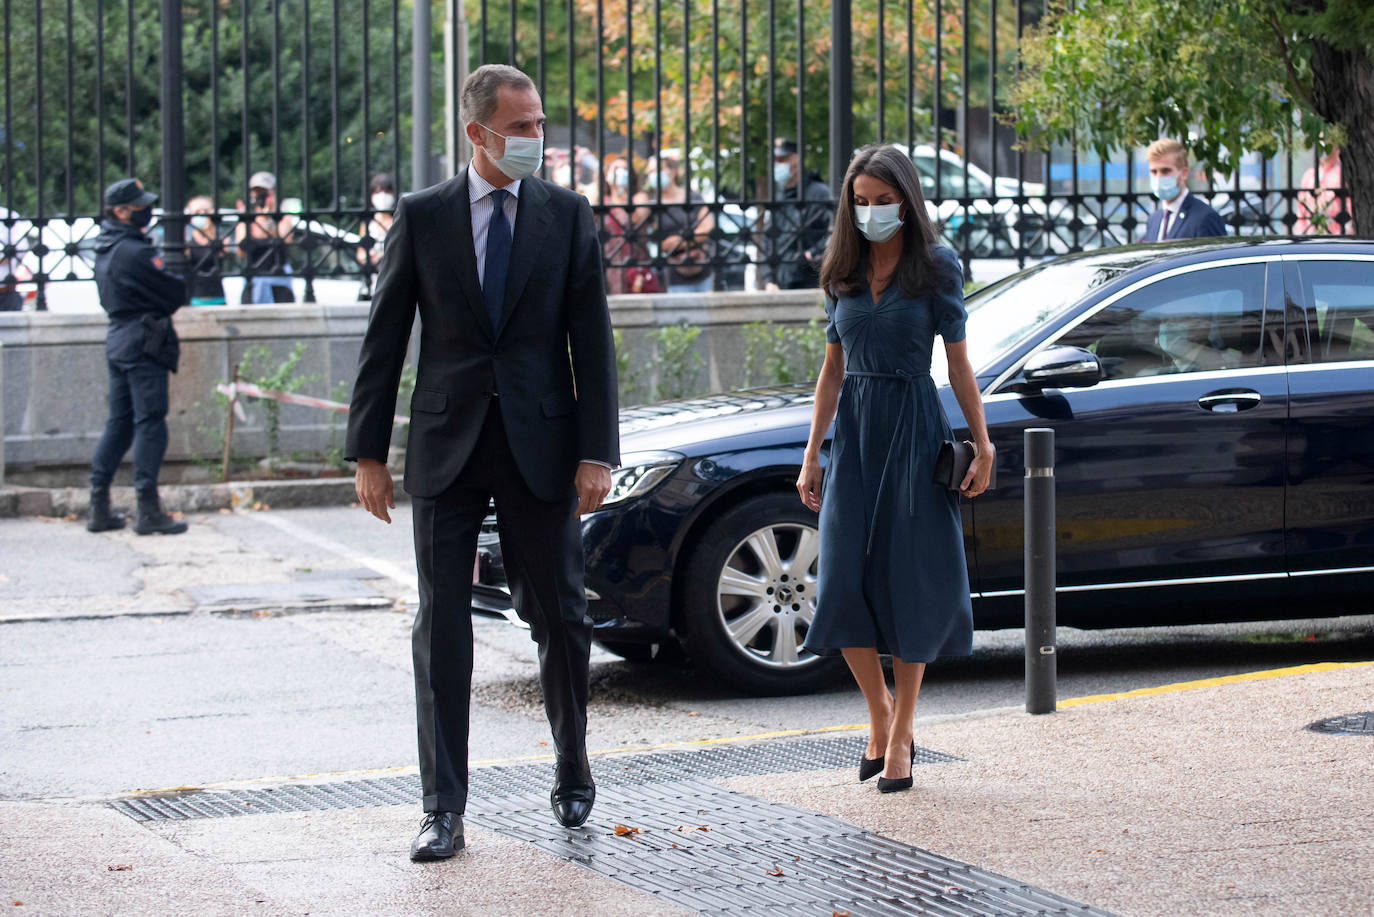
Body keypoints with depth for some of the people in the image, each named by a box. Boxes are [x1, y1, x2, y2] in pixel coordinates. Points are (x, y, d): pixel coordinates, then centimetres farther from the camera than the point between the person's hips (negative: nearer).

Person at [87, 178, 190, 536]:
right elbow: (174, 294, -14)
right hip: (143, 344, -9)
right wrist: (179, 287, 9)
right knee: (150, 424, -7)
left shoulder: (106, 248, 12)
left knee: (119, 423, 14)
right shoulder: (134, 251, -17)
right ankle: (148, 511, -8)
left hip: (118, 341, 9)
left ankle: (99, 507, 15)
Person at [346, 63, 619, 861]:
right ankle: (444, 810, 4)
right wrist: (369, 451, 0)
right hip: (447, 445, 0)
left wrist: (597, 451, -8)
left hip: (540, 442, 0)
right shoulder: (423, 216, 2)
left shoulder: (568, 215, 3)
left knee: (561, 617, 7)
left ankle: (573, 770, 30)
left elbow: (592, 340, 0)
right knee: (442, 625, 0)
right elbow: (385, 339, 4)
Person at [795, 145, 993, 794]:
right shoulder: (842, 274, 9)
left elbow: (958, 361, -1)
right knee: (844, 583, -5)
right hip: (854, 430, 3)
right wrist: (812, 453, 10)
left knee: (908, 582, -2)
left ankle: (900, 736, 7)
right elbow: (832, 368, 13)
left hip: (915, 429, -3)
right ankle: (880, 716, 15)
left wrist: (982, 446, -5)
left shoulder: (936, 267, -2)